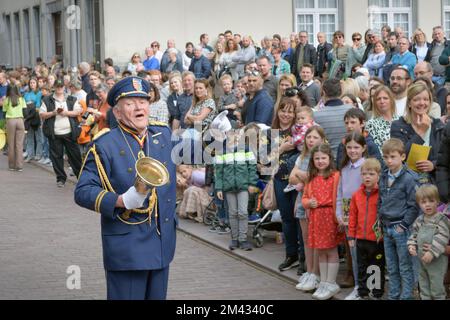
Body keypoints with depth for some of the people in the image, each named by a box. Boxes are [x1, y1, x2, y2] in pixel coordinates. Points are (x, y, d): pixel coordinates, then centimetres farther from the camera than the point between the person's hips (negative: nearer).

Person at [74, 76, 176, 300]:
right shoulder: (105, 146, -10)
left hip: (162, 245, 6)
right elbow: (82, 192, -14)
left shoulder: (164, 136, 8)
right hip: (126, 246, -6)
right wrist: (121, 201, -27)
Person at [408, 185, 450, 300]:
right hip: (422, 259, 7)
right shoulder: (419, 220, 8)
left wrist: (432, 252, -26)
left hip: (437, 260, -7)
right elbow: (414, 234, 18)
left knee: (436, 287, -3)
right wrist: (411, 245, -1)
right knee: (423, 285, 17)